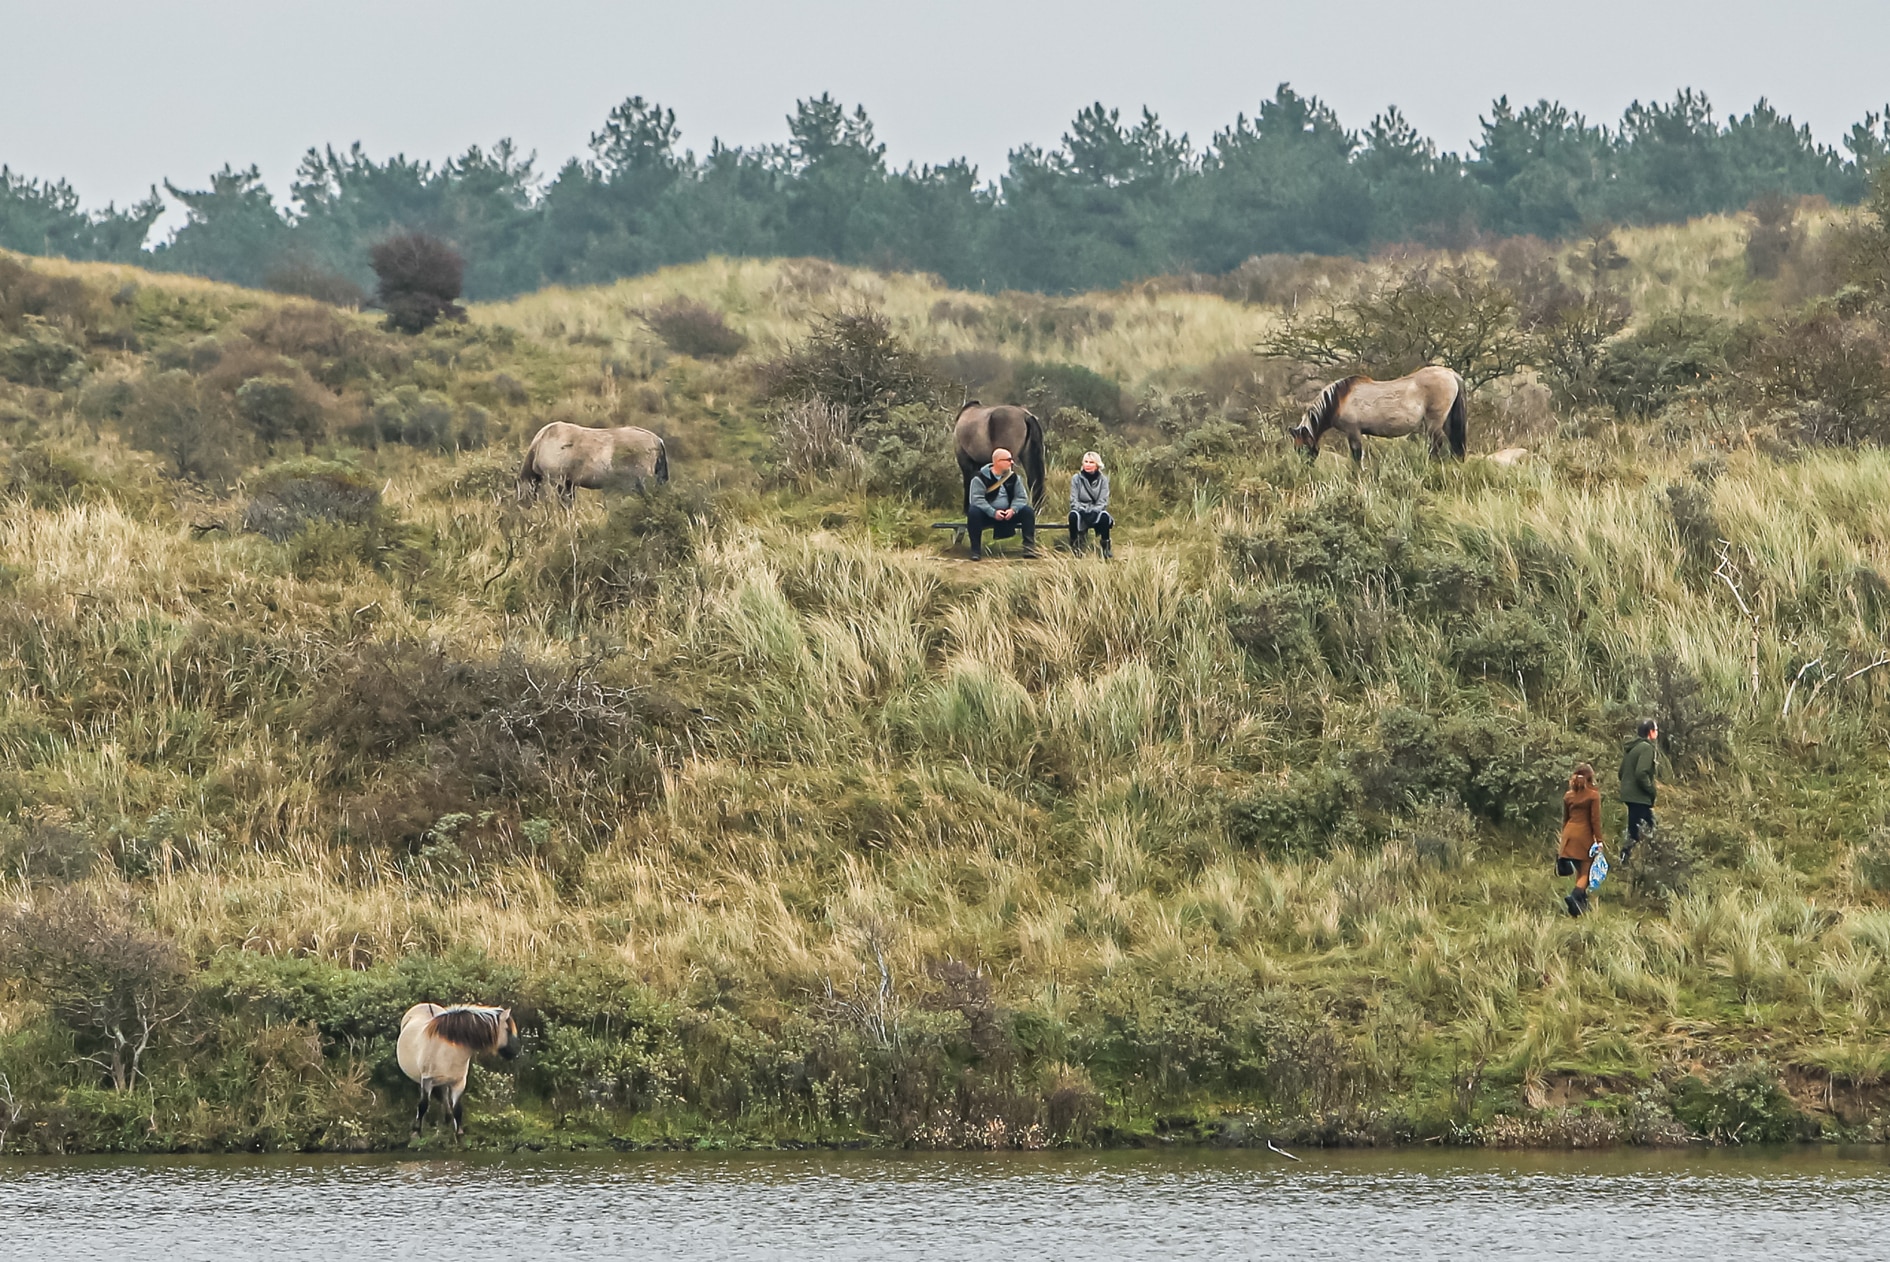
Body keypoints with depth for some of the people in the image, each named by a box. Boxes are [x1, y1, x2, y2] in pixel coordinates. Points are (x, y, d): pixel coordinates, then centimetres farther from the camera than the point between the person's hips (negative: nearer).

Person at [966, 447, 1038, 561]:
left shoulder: (1013, 476, 4)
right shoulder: (980, 478, -11)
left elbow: (1021, 497, 2)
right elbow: (977, 499, -19)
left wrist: (1013, 509, -19)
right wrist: (993, 513, -29)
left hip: (1009, 514, 4)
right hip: (987, 515, -4)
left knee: (1028, 512, -17)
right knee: (974, 512, -35)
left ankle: (1029, 547, -16)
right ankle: (975, 550, -28)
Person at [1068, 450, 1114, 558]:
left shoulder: (1103, 479, 0)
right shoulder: (1076, 478, -1)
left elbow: (1103, 502, -6)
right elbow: (1074, 501, -4)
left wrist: (1093, 511, -23)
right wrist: (1082, 510, -23)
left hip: (1096, 513, 0)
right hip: (1081, 512, 0)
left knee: (1104, 516, -35)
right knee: (1073, 515, -35)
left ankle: (1106, 548, -23)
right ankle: (1074, 547, -22)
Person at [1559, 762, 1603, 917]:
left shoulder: (1568, 796, 8)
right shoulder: (1593, 795, -7)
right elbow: (1595, 820, -10)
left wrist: (1564, 838, 24)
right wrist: (1599, 840, -5)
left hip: (1569, 835, 5)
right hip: (1584, 835, -5)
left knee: (1579, 871, 18)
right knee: (1585, 873, -3)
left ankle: (1582, 902, 23)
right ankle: (1574, 897, -26)